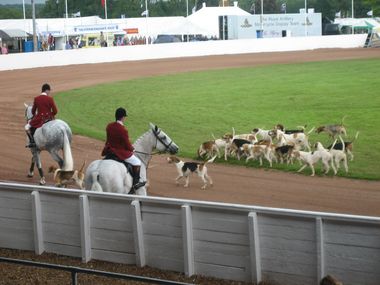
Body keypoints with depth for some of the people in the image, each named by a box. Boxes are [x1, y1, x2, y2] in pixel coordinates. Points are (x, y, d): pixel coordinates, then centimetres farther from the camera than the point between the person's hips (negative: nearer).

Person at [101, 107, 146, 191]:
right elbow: (127, 145, -16)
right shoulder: (123, 130, -24)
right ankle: (135, 183, 11)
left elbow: (108, 140, 9)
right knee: (137, 162, 8)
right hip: (121, 152, -7)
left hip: (109, 151, 8)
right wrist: (132, 148, 4)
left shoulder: (109, 126, -2)